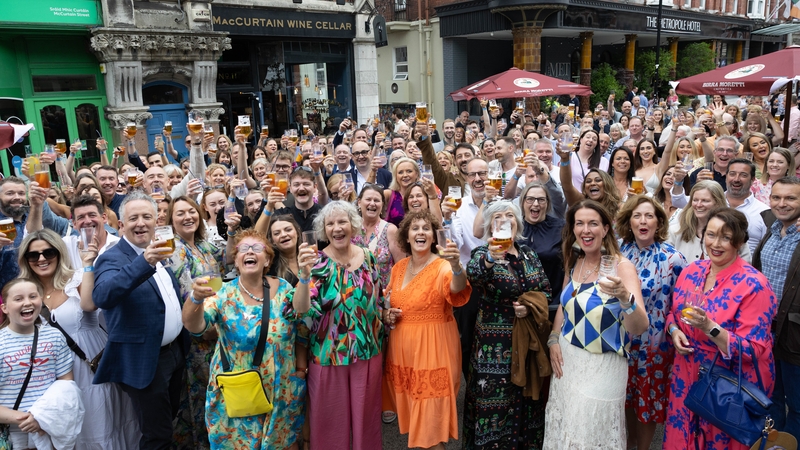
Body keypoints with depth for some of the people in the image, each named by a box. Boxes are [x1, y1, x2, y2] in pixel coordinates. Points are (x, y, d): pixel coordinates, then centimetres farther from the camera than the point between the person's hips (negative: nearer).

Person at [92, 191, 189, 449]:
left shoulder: (159, 253, 7)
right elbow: (102, 297, -39)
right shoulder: (112, 259, -17)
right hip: (145, 361, -8)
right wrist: (144, 262, -49)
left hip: (175, 351, 8)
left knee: (169, 421, 24)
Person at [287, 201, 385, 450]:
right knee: (331, 420, 11)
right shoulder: (318, 262, -12)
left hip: (368, 352, 4)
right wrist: (305, 274, -40)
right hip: (328, 355, -3)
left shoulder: (368, 257, 0)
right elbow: (300, 309, -26)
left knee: (366, 415, 18)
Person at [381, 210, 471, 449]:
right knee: (410, 415, 18)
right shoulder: (398, 267, 4)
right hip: (402, 349, 6)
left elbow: (457, 289, -37)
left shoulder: (443, 267, -14)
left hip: (433, 350, -6)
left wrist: (456, 265, -57)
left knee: (431, 419, 3)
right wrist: (388, 315, -4)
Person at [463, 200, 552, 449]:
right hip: (496, 345, -5)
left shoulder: (528, 254, 6)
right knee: (495, 399, 2)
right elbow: (474, 275, -33)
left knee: (527, 395, 17)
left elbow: (545, 291, 10)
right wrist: (490, 258, -54)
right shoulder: (483, 253, -10)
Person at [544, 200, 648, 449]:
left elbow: (640, 328, -25)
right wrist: (553, 339, 2)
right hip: (567, 360, 5)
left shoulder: (622, 266, -16)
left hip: (603, 366, -5)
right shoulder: (573, 263, 1)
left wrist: (625, 297, -44)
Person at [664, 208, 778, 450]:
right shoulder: (692, 271, -2)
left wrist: (710, 327, -33)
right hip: (687, 375, 5)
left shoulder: (753, 285, -19)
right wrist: (674, 330, -9)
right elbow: (674, 312, 12)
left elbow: (753, 349, -21)